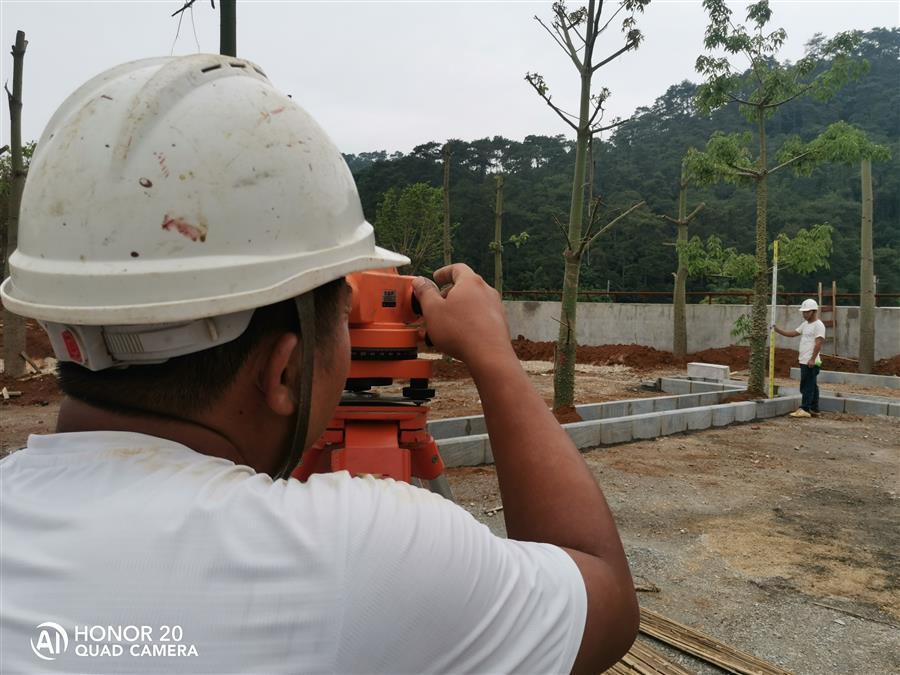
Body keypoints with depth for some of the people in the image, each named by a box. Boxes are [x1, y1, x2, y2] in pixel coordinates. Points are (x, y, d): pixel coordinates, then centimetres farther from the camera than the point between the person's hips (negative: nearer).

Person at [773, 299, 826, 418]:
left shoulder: (818, 325, -11)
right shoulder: (805, 324, 17)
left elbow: (818, 343, -18)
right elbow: (792, 334, 21)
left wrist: (812, 359, -24)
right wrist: (777, 330, 9)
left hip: (810, 362, -9)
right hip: (804, 360, 9)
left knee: (807, 386, -9)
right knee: (811, 385, 13)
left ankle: (804, 409, -8)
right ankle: (814, 409, 19)